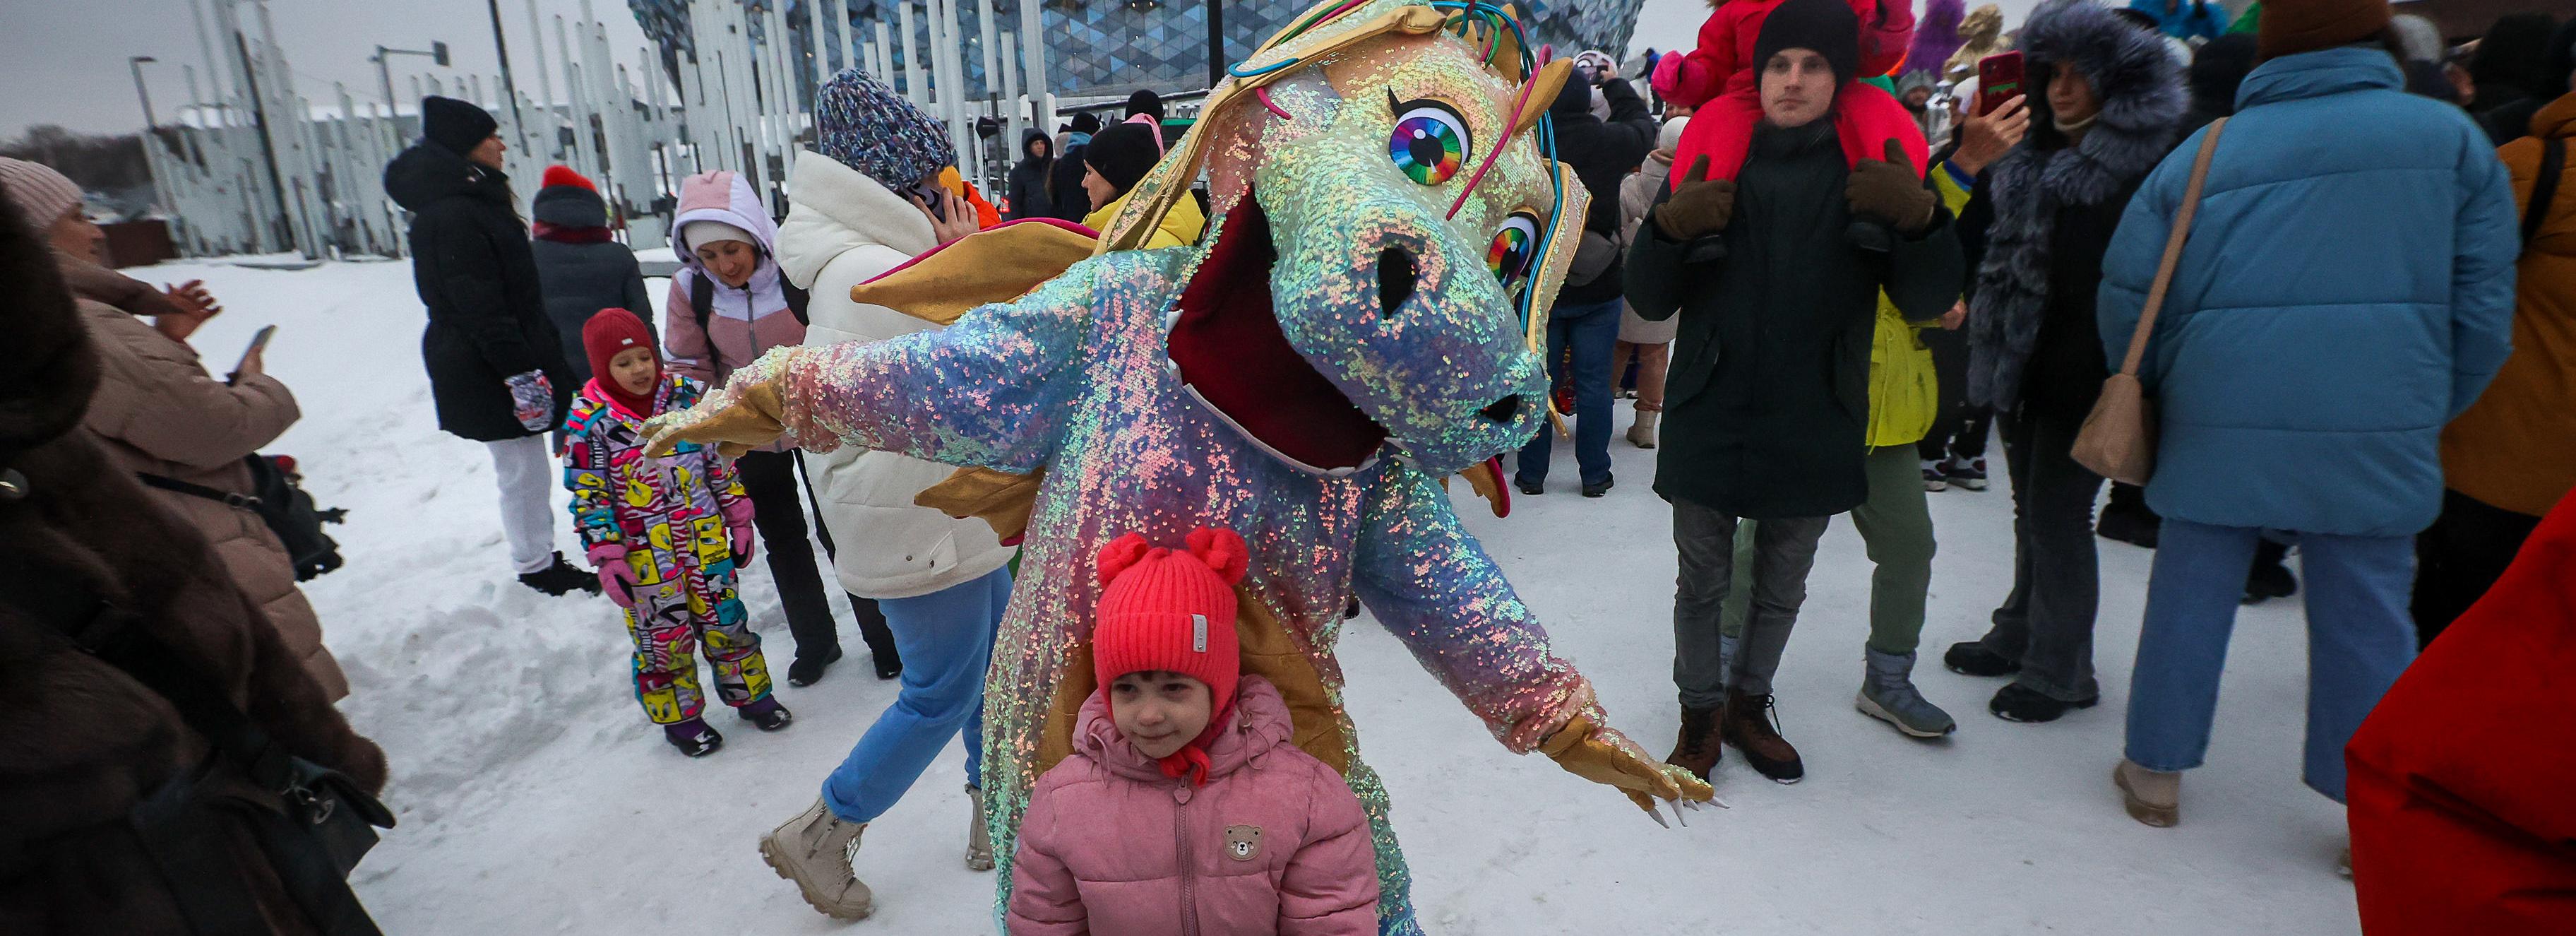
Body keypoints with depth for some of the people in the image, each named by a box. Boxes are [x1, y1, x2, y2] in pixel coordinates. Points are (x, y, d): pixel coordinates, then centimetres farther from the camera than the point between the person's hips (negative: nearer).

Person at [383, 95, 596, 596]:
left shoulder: (472, 203, 15)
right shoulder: (453, 215, -19)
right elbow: (479, 306, -23)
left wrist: (538, 358, 23)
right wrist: (520, 371, -23)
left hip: (488, 366, 10)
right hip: (489, 371, -10)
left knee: (525, 469, 17)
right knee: (522, 471, 0)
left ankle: (539, 556, 28)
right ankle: (537, 566, 12)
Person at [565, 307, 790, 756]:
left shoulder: (687, 395, 1)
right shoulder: (589, 422, -8)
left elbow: (720, 461, 8)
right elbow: (588, 496, -5)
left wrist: (738, 520, 8)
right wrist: (606, 557, -10)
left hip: (705, 541, 2)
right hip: (644, 555, -2)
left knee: (725, 620, 11)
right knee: (662, 636, 9)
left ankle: (751, 695, 29)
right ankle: (680, 718, 26)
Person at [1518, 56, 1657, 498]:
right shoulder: (1608, 141, -8)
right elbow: (1644, 125, 15)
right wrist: (1613, 83, 26)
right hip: (1599, 290, 0)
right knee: (1594, 382, 8)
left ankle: (1531, 473, 16)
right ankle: (1595, 474, 16)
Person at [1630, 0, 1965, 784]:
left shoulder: (1871, 174, 0)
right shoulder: (1716, 166, -1)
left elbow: (1928, 300, -3)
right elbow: (1650, 301, -3)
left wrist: (1921, 220, -22)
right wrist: (1669, 228, -23)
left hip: (1814, 427, 1)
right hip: (1709, 420, -1)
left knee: (1781, 587, 16)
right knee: (1703, 584, 8)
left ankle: (1749, 705, 37)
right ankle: (1702, 718, 28)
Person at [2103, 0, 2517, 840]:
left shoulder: (2202, 153, 3)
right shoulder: (2449, 136, 5)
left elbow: (2125, 293, 3)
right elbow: (2481, 304, 5)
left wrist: (2151, 394, 17)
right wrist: (2429, 413, 17)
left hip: (2218, 424, 0)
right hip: (2377, 434, 1)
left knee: (2190, 593, 9)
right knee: (2366, 613, 9)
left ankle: (2155, 771, 20)